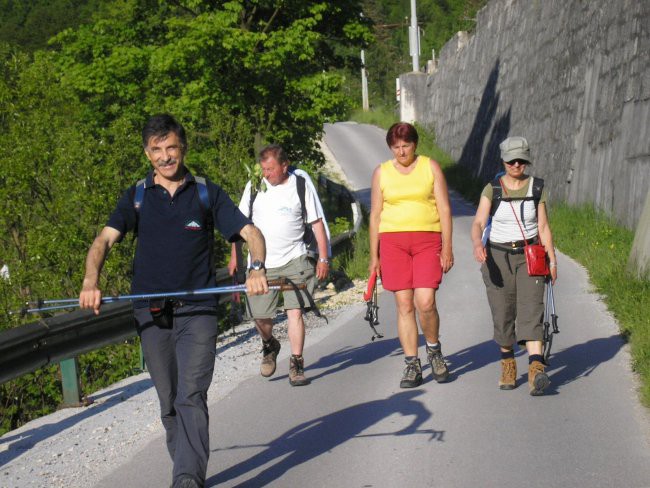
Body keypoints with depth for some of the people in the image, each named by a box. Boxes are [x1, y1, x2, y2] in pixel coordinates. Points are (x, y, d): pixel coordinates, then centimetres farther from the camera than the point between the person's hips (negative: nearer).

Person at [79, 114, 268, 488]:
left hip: (198, 308, -2)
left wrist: (258, 269, -23)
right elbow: (106, 239, -5)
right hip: (151, 312, 2)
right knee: (169, 401, 10)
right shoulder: (137, 197, 8)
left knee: (191, 397, -14)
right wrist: (91, 281, -24)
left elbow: (250, 232, -2)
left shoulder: (207, 193, 5)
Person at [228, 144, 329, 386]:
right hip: (260, 263, 2)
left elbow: (317, 223, 4)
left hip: (293, 260, -2)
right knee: (260, 316, 4)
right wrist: (234, 256, 8)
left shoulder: (301, 187, -1)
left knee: (295, 310, -11)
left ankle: (296, 364, -2)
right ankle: (269, 346, 36)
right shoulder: (254, 187, 4)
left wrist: (323, 258, 0)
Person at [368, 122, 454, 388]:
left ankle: (433, 349, 13)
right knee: (404, 305, 0)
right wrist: (374, 256, 7)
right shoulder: (381, 172, 9)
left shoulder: (430, 167, 5)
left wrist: (447, 247, -5)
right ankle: (412, 366, 6)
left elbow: (444, 209, 3)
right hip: (393, 240, 2)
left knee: (425, 302, -14)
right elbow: (375, 215, 11)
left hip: (428, 240, -2)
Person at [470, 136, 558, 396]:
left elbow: (543, 227, 4)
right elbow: (478, 223, -13)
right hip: (498, 257, 0)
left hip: (530, 257, 0)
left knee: (531, 311, -15)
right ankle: (508, 366, 26)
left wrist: (552, 261, -1)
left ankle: (536, 370, -29)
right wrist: (477, 244, -34)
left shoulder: (537, 188, 2)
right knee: (503, 315, 5)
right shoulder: (492, 189, -2)